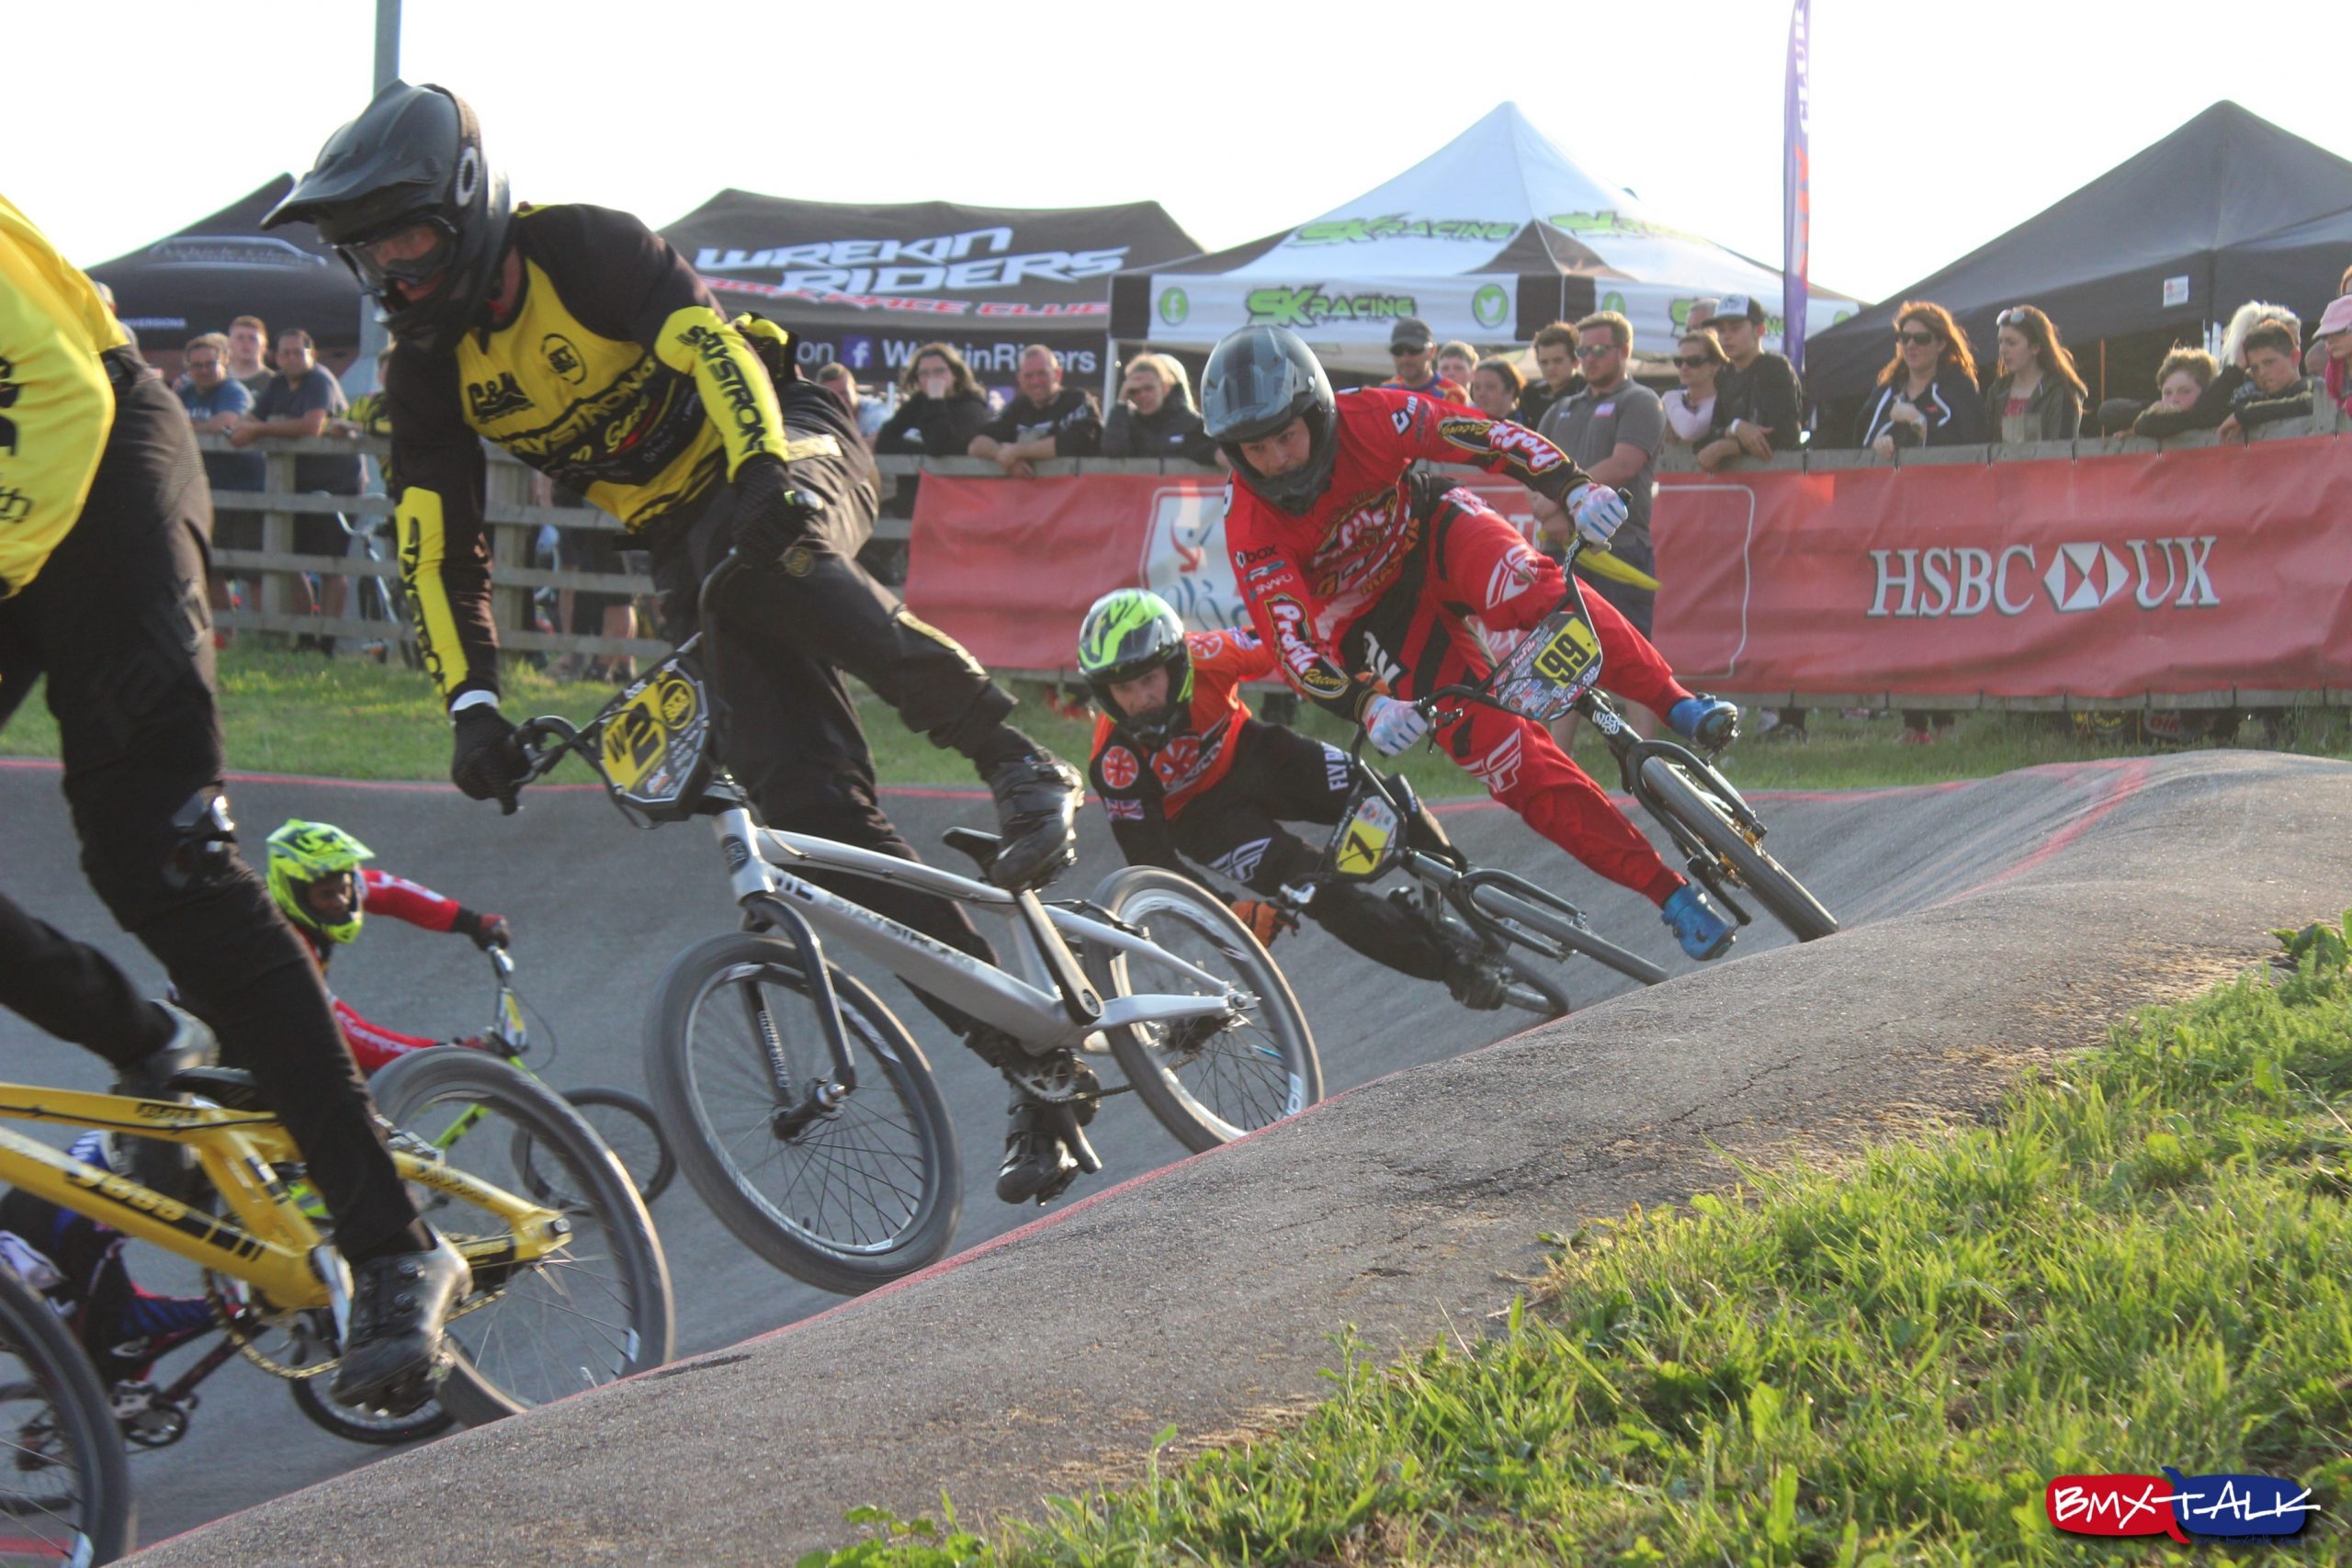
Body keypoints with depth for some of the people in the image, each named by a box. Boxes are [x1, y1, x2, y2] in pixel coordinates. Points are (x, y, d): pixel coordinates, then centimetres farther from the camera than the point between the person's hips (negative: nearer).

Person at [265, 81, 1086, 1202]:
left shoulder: (584, 249, -18)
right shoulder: (425, 370, -2)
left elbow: (712, 342, -31)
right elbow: (437, 549, -2)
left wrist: (770, 470, -47)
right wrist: (471, 704, -13)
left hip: (790, 450, -5)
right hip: (686, 539, 5)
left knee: (772, 567, -43)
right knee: (812, 808, -12)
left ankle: (1013, 759, -31)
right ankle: (1027, 1048, -12)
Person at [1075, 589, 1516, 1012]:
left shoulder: (1204, 655, -28)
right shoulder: (1117, 759, -30)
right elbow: (1150, 857, -26)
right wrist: (1229, 912, -35)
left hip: (1251, 754, 3)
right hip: (1203, 814, -3)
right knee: (1315, 885, -23)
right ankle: (1455, 968, -21)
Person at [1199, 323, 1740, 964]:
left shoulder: (1368, 417, -25)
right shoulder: (1251, 531, -27)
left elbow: (1492, 436, -24)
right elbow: (1293, 645, -32)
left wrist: (1574, 487, -41)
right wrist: (1370, 706, -48)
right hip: (1378, 627, -1)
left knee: (1530, 591, -37)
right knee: (1515, 764, -14)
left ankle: (1680, 707, -30)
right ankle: (1671, 895, -11)